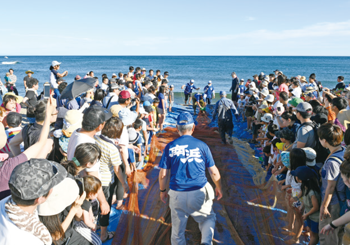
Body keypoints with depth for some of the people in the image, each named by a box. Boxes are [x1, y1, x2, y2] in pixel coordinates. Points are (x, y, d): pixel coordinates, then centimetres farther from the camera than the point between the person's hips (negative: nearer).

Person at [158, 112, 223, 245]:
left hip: (176, 194, 1)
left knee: (177, 230, 17)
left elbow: (163, 174, -1)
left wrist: (162, 191, 16)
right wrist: (218, 188, 17)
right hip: (199, 193, -1)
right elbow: (214, 172, 1)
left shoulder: (170, 147, -2)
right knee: (209, 218, 22)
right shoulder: (201, 146, -4)